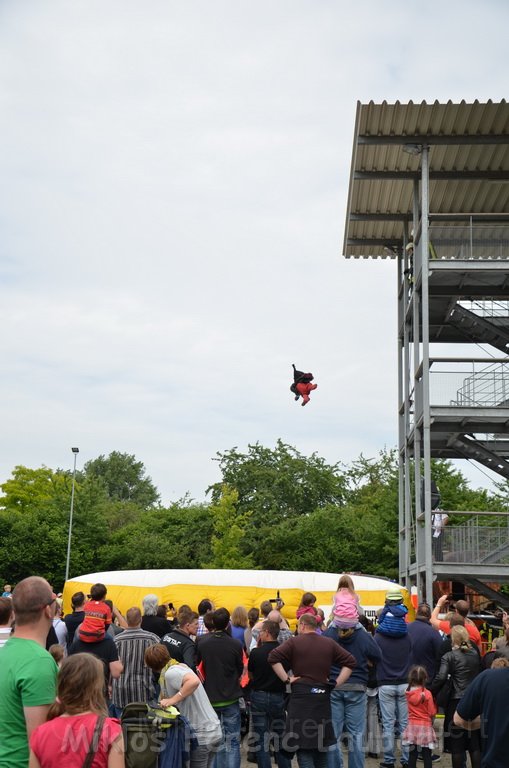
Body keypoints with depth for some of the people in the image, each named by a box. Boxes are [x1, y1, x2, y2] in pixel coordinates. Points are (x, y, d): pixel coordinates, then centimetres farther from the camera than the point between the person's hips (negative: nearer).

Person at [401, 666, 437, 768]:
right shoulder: (427, 693, -12)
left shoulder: (408, 693, 0)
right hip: (425, 727, -3)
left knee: (412, 754, 9)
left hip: (412, 726, 3)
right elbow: (432, 713, -10)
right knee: (427, 755, 3)